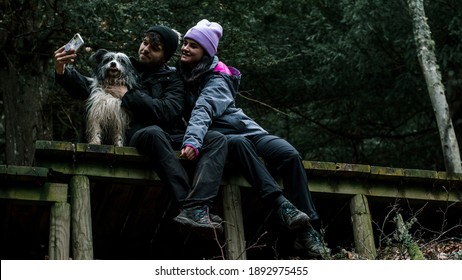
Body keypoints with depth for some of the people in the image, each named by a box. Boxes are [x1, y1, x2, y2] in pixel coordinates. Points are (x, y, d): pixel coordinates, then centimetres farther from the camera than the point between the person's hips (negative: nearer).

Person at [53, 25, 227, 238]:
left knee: (217, 139, -21)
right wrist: (62, 71, -14)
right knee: (154, 132, -38)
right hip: (139, 135, -3)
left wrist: (128, 96, -10)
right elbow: (86, 88, 4)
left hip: (171, 137, 3)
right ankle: (190, 204, -46)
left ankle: (195, 209, -43)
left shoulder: (172, 79, 14)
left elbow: (169, 112, -7)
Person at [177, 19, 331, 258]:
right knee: (238, 143, -36)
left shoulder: (217, 79, -9)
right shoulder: (178, 74, 7)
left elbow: (203, 109, -29)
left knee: (289, 154, -27)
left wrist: (192, 140, -46)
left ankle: (305, 230, -27)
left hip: (244, 129, -1)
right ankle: (281, 205, -46)